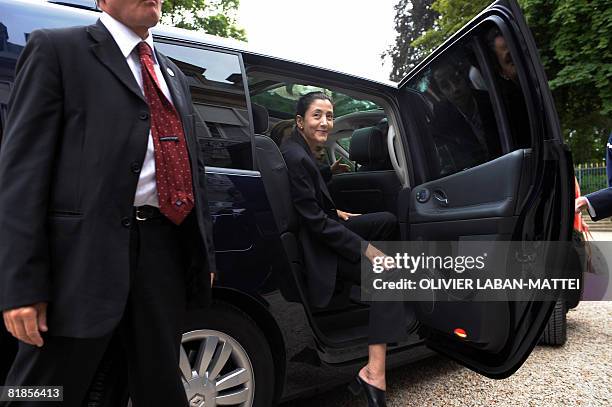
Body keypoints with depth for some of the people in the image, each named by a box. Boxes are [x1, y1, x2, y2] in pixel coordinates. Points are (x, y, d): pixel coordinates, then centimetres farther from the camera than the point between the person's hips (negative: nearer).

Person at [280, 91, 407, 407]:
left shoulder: (303, 150, 7)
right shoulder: (295, 157, -23)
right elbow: (314, 222, -24)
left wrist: (334, 212, 12)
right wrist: (366, 249, -21)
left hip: (324, 230, 10)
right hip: (314, 249, -10)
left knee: (388, 221, 12)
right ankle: (374, 374, -17)